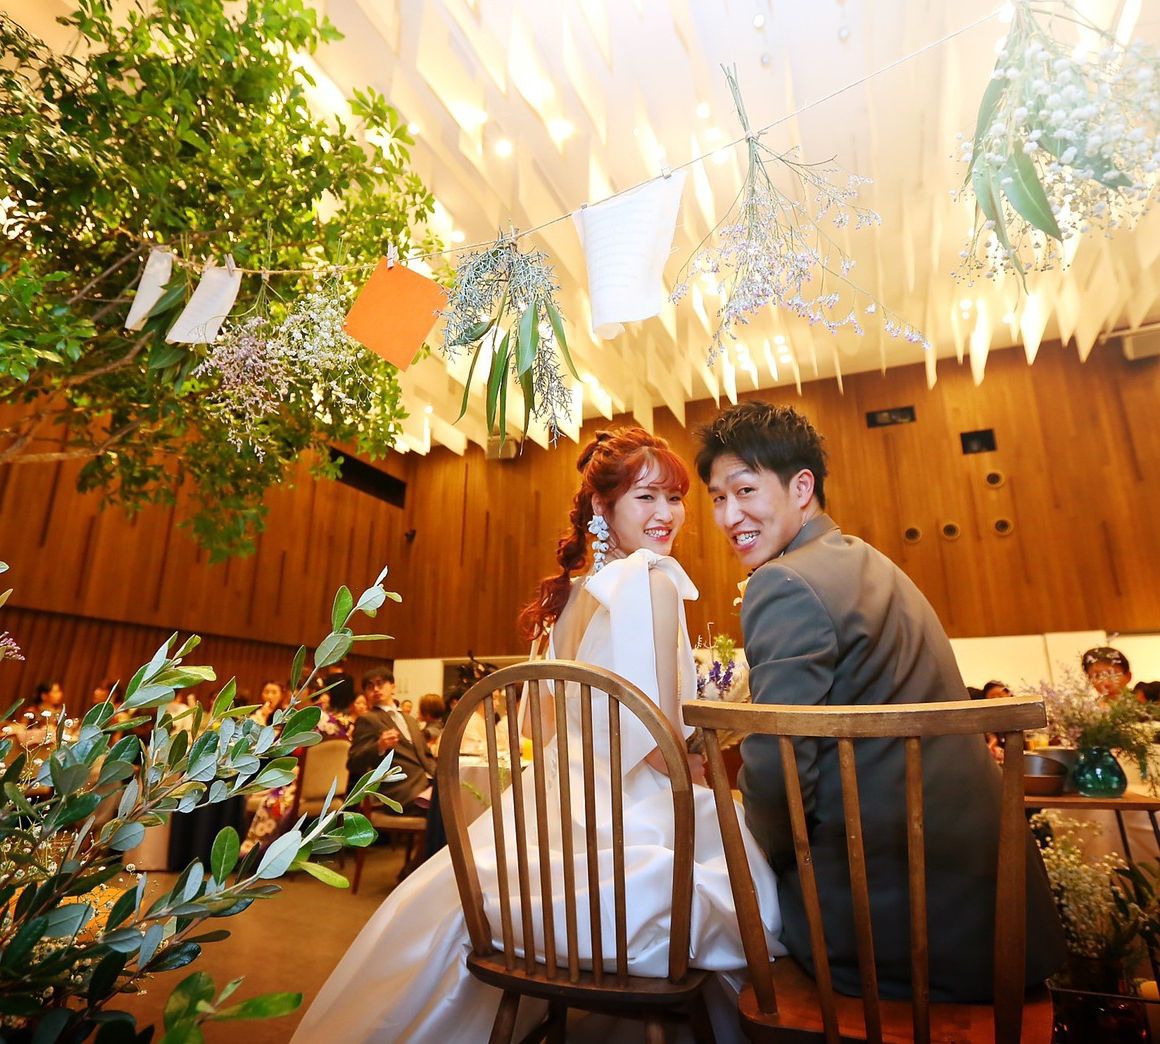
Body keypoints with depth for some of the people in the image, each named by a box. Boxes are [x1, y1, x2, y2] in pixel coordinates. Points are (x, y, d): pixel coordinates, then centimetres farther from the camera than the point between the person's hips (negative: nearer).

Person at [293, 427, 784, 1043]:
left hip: (556, 809, 8)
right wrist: (697, 767, 1)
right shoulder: (652, 580, -15)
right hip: (624, 824, -8)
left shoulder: (574, 588, 10)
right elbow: (657, 744, -21)